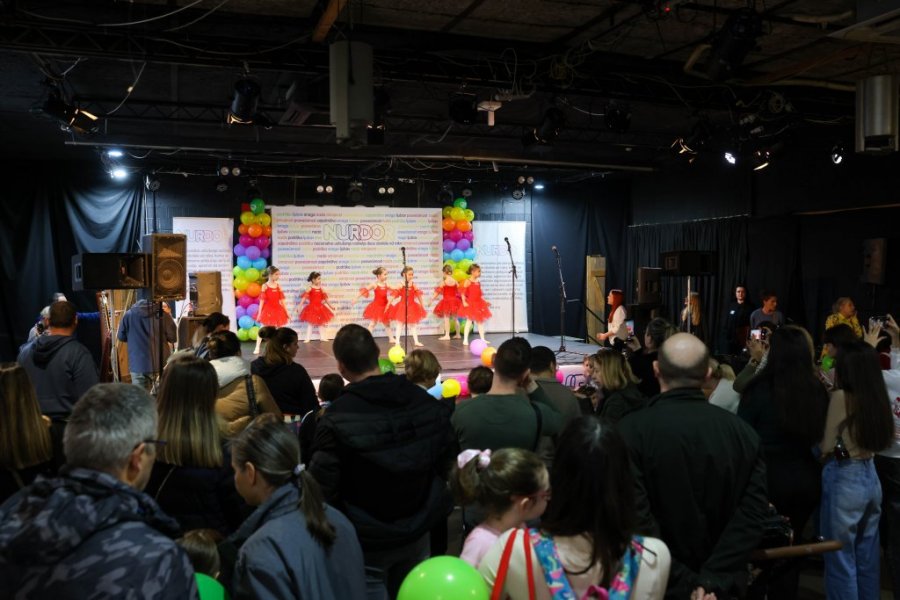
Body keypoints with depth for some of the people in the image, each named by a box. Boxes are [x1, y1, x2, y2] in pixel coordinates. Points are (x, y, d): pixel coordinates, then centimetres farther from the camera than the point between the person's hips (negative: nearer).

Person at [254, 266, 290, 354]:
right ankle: (257, 348, 7)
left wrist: (287, 313, 5)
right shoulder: (265, 286, -7)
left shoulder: (278, 286, 2)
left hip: (277, 310, 3)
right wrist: (259, 313, -10)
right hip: (267, 310, -3)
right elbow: (262, 301, -7)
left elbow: (282, 301, 5)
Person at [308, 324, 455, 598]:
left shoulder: (337, 419, -23)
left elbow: (323, 488, -19)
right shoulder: (426, 402, -6)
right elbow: (445, 462, 4)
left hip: (366, 542, -4)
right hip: (417, 533, 5)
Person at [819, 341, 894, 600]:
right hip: (870, 477, 7)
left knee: (841, 558, 5)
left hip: (845, 479, -7)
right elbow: (884, 440, 14)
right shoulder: (877, 397, 1)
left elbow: (827, 447, -12)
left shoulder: (842, 396, -17)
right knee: (867, 556, 18)